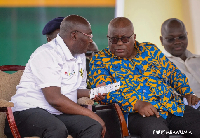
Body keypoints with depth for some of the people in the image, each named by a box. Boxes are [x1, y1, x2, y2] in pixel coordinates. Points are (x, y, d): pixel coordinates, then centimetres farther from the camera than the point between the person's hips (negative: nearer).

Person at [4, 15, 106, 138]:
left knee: (95, 128, -21)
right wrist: (91, 114, -17)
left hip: (60, 114, 8)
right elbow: (54, 99, -20)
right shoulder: (46, 54, -12)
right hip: (29, 110, -8)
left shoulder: (80, 56, 18)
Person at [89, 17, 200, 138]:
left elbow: (174, 73, 29)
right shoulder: (100, 61, 8)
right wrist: (137, 104, -20)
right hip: (135, 113, -5)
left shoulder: (151, 50, 22)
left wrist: (188, 93, 9)